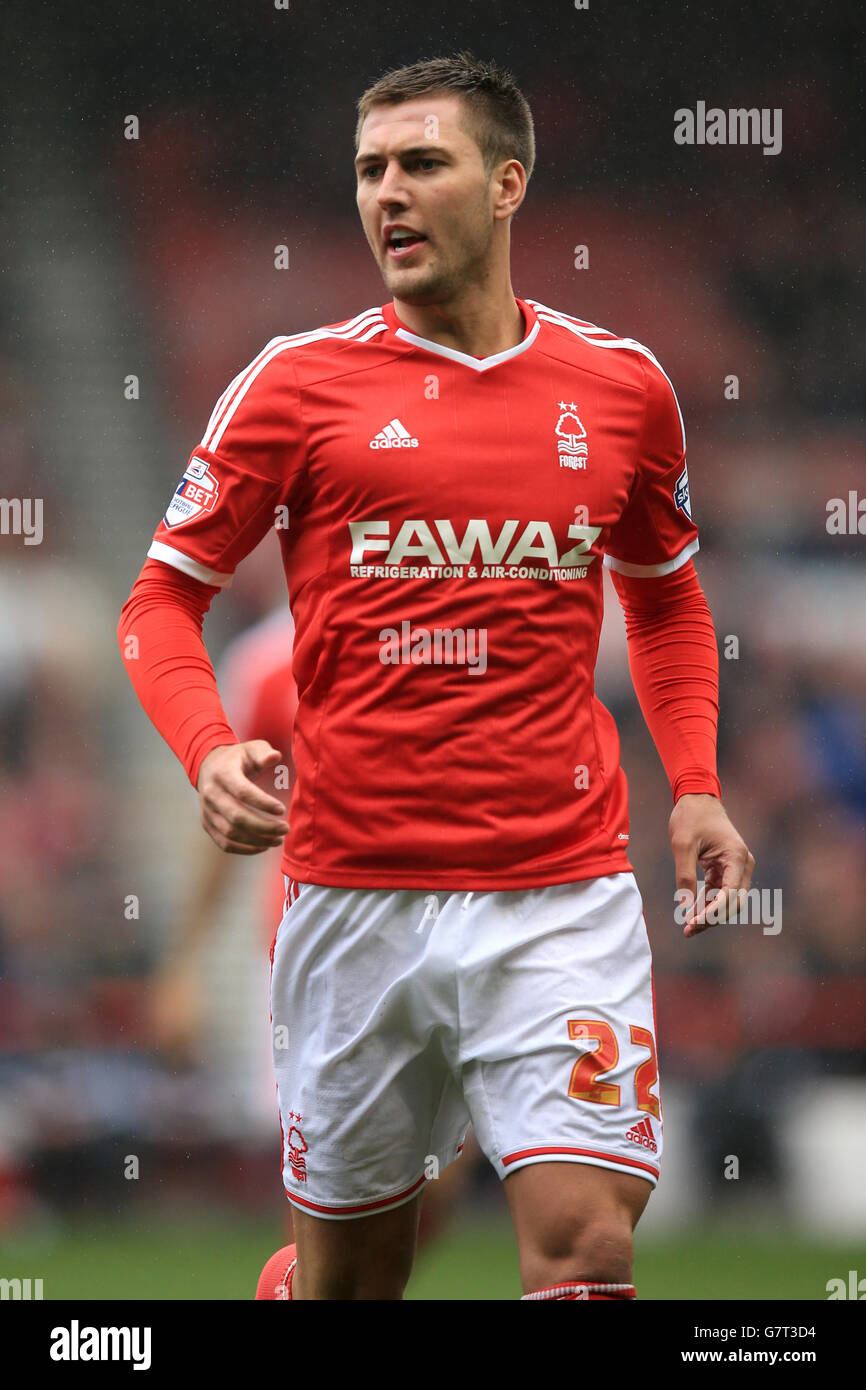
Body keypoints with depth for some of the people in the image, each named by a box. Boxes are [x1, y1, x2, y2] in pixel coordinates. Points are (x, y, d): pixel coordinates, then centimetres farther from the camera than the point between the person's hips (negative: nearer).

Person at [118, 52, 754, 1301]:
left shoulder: (621, 387, 7)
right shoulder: (299, 382, 1)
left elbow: (666, 598, 24)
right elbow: (165, 599, 5)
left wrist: (695, 788, 10)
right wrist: (210, 752, -14)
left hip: (561, 895, 1)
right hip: (353, 895, -1)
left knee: (586, 1243, -14)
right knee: (347, 1268, 9)